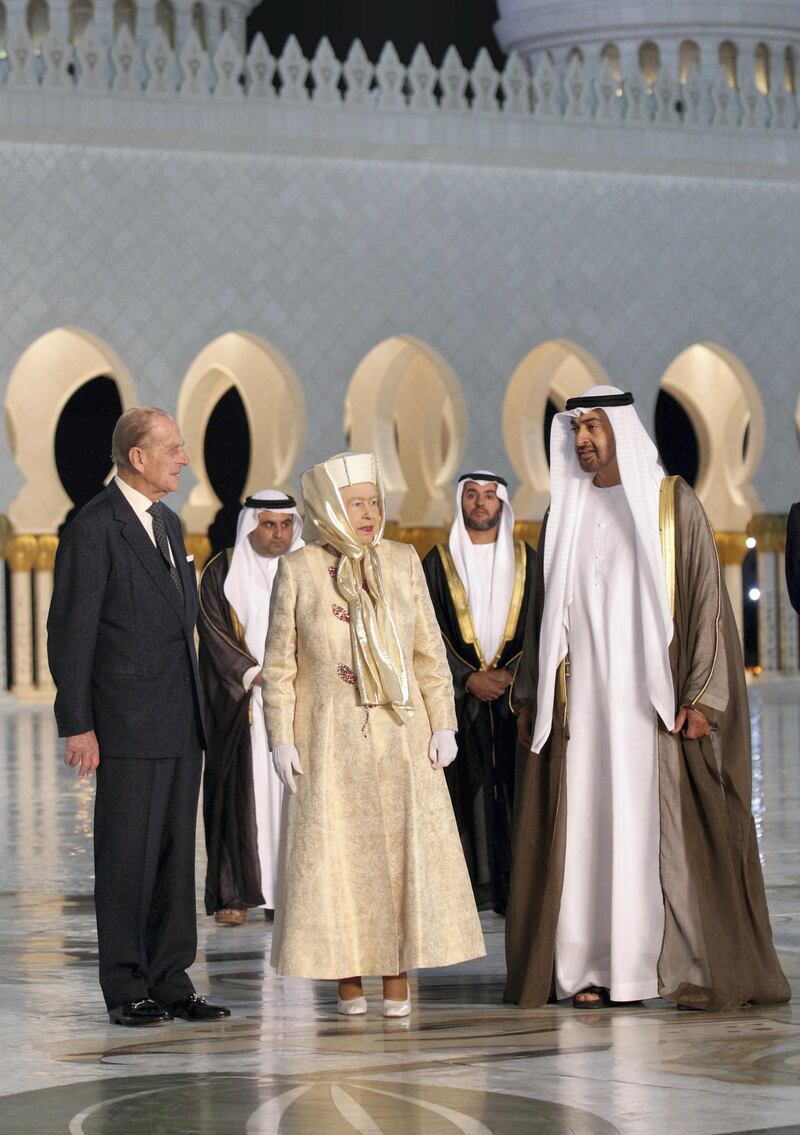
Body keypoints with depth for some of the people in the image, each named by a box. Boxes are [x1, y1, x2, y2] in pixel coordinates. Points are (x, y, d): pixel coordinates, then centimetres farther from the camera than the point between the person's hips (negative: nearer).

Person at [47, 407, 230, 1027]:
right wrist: (77, 725, -15)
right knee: (128, 857, -1)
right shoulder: (94, 528, -10)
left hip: (182, 724, 8)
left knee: (176, 854, 10)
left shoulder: (169, 523, 15)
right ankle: (126, 990, 6)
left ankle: (171, 982, 16)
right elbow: (70, 633, -11)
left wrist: (198, 708, 18)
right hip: (129, 725, -8)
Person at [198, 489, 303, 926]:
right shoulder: (222, 573, 3)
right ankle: (234, 893, -2)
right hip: (241, 703, -2)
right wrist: (253, 675, -17)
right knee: (243, 790, -3)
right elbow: (215, 633, -4)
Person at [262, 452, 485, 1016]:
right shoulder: (298, 570, -2)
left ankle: (398, 978, 7)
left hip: (399, 735, 2)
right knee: (335, 853, 0)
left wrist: (443, 725, 0)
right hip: (329, 737, -2)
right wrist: (281, 738, -5)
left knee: (404, 848, 0)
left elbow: (429, 651, 6)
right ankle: (348, 978, 8)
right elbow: (279, 664, 1)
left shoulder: (403, 562, 4)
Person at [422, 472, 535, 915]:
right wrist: (469, 678, -9)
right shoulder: (439, 562, 7)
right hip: (459, 694, -1)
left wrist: (510, 673, -9)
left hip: (515, 692, 1)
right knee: (465, 790, -4)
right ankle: (469, 885, -3)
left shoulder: (526, 560, 10)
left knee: (516, 789, -4)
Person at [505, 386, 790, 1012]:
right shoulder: (564, 512, 13)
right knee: (586, 826, 0)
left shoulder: (672, 503, 0)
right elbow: (546, 607, 17)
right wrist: (530, 693, 12)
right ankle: (592, 966, 2)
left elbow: (706, 598, -4)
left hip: (653, 695, -4)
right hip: (581, 696, 4)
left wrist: (701, 696, -12)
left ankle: (696, 969, -1)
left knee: (671, 827, -5)